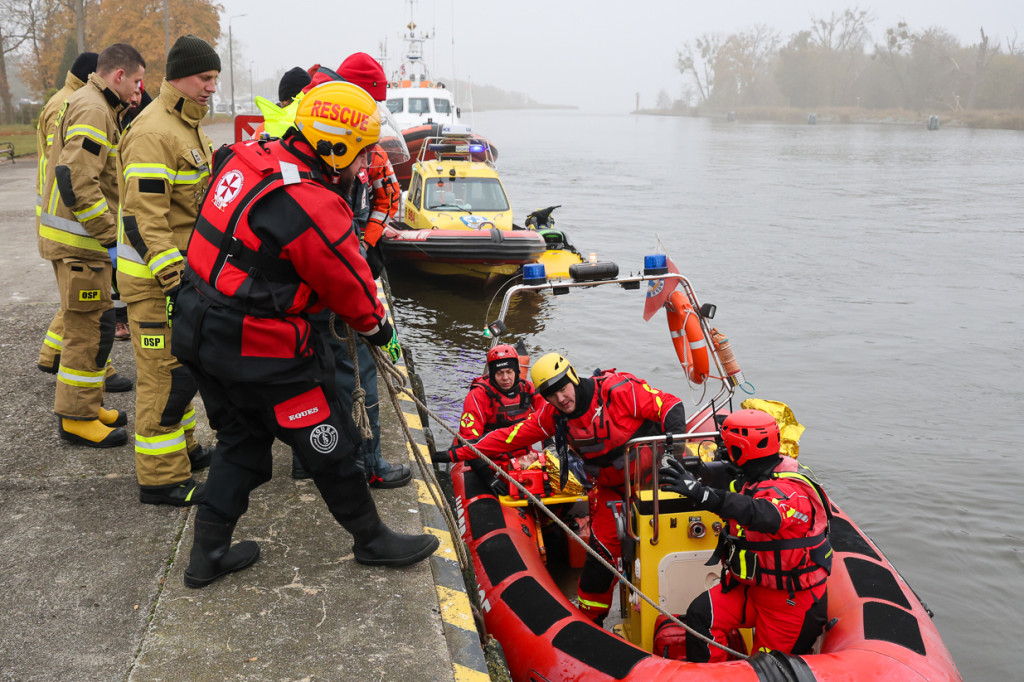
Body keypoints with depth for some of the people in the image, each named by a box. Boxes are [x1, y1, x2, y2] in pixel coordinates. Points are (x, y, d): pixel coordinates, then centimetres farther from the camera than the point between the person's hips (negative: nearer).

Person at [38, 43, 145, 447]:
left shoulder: (91, 104, 17)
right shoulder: (93, 111, -17)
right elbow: (77, 182, -27)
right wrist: (111, 237, -24)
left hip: (83, 235, 11)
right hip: (79, 238, -11)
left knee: (87, 323, 17)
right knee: (92, 325, -4)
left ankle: (85, 406, 28)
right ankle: (76, 418, 5)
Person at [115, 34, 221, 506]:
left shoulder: (188, 126, 15)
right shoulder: (153, 132, -18)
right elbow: (143, 218, -24)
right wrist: (174, 280, -27)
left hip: (183, 268, 10)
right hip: (154, 277, -10)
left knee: (182, 364, 20)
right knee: (166, 374, -5)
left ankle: (181, 448, 35)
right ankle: (160, 479, 4)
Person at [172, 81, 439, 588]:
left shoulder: (246, 159, -1)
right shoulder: (313, 208, -24)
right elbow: (349, 285, -10)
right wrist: (379, 327, 8)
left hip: (200, 331, 9)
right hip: (260, 349, -8)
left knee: (241, 441, 23)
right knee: (328, 445, 9)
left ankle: (208, 552, 31)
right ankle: (371, 539, 28)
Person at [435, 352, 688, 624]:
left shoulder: (619, 390, -23)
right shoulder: (553, 415, -7)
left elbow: (667, 405, -18)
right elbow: (511, 435, -2)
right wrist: (461, 453, -2)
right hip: (611, 488, 4)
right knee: (603, 546, -3)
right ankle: (590, 617, 12)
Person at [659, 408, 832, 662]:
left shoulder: (789, 490, -28)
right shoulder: (752, 477, -1)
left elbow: (764, 514, -51)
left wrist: (702, 493, -62)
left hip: (792, 599, -7)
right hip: (753, 584, 7)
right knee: (701, 614, -12)